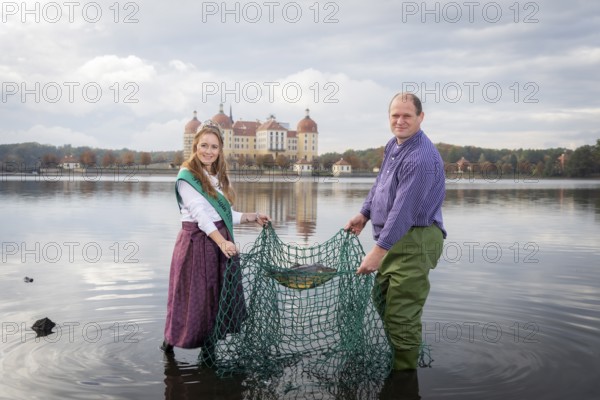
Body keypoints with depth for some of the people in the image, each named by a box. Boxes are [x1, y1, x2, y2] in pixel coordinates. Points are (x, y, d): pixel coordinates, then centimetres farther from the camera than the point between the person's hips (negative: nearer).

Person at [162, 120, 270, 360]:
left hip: (220, 240, 7)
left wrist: (252, 217, 12)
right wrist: (222, 242, -26)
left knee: (219, 297, 7)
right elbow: (200, 214, -18)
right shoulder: (187, 176, -8)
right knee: (194, 296, 0)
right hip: (197, 241, -7)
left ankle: (209, 349, 18)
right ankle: (170, 340, 22)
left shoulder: (217, 176, 15)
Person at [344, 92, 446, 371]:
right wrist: (364, 214, 21)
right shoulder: (393, 145, 9)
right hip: (395, 238, 10)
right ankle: (393, 359, 41)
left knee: (402, 314, -6)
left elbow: (404, 211, -26)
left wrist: (378, 252, -26)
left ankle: (404, 373, 9)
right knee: (381, 300, 23)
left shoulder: (421, 158, -23)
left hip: (415, 241, -10)